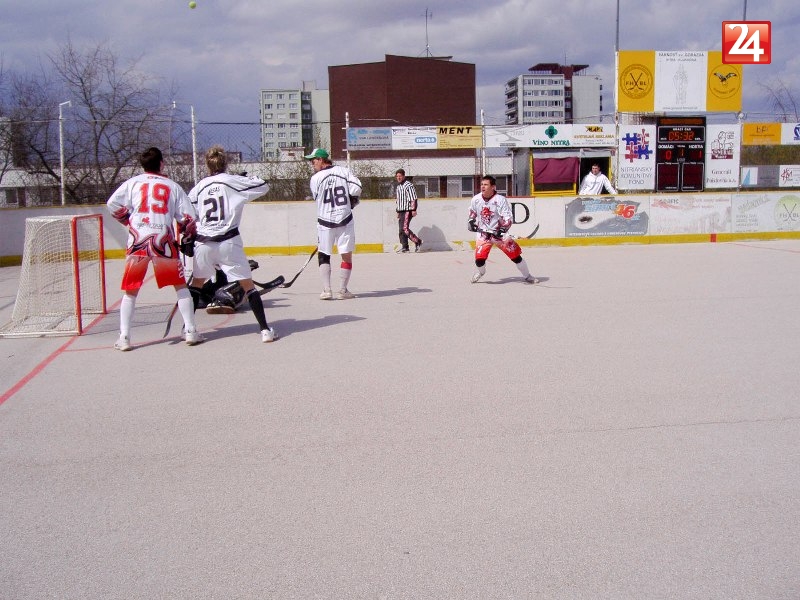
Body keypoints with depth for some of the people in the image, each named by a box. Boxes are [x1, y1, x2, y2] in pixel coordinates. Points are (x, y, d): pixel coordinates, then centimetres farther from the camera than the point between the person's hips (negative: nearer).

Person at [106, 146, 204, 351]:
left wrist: (128, 220, 20)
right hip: (163, 240, 0)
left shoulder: (133, 182, 11)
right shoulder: (173, 186, 12)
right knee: (180, 285, 13)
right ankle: (190, 331, 9)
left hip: (137, 240, 1)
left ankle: (124, 337, 6)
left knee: (131, 290, 9)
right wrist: (188, 235, 28)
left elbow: (113, 205, 4)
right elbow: (187, 218, 9)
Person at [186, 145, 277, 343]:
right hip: (228, 243, -3)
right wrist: (248, 178, 21)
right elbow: (264, 186, 3)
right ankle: (265, 330, -4)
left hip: (203, 244, 3)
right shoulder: (233, 181, -2)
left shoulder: (199, 187, 9)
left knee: (197, 283, 22)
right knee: (247, 284, 2)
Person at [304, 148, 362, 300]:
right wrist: (352, 199, 12)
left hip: (325, 222, 0)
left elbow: (318, 198, 5)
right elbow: (357, 189, -7)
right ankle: (343, 290, 8)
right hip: (345, 220, 1)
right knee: (347, 256, 8)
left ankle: (326, 290, 2)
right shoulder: (344, 171, 1)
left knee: (323, 256, 12)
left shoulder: (315, 178, -3)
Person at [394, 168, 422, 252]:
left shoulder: (408, 185, -8)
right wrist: (398, 211, 21)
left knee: (404, 228, -17)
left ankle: (417, 242, -6)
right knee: (401, 229, 4)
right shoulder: (398, 187, 19)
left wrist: (413, 210, -19)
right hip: (401, 211, 9)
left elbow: (413, 198, -13)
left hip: (407, 210, -9)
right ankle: (404, 247, 7)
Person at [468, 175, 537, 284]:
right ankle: (481, 272, 29)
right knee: (479, 259, -8)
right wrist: (471, 221, 3)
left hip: (500, 233, -2)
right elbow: (472, 212, 19)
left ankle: (527, 276, 16)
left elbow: (508, 218, -18)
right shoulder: (476, 199, -3)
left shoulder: (500, 200, -16)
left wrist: (502, 230, -30)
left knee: (515, 255, -4)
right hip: (483, 234, 2)